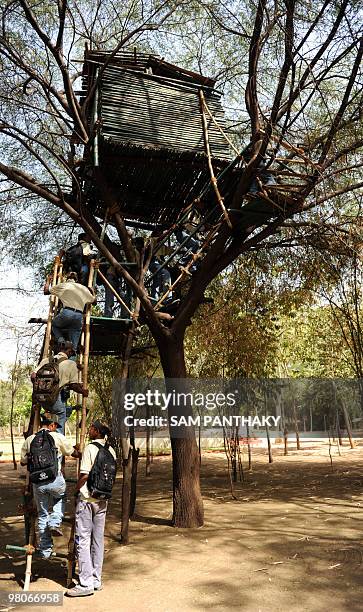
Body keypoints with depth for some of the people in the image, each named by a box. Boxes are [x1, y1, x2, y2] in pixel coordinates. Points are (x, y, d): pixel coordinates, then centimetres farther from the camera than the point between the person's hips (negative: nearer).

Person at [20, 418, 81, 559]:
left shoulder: (29, 440, 5)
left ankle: (45, 550, 23)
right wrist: (79, 451, 25)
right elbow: (75, 454, 3)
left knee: (42, 515, 17)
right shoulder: (58, 437, -4)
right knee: (61, 497, 30)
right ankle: (55, 522, 9)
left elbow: (23, 462, 13)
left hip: (37, 483, 3)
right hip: (55, 480, -3)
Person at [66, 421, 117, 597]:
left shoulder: (90, 448, -15)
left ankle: (86, 584, 2)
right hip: (102, 499, 7)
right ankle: (97, 580, 21)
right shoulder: (110, 450, 5)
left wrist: (75, 490, -1)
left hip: (87, 498, -7)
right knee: (98, 540, 13)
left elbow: (85, 475, -17)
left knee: (83, 540, 0)